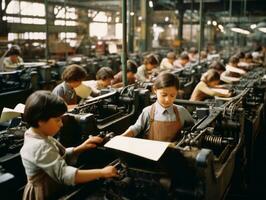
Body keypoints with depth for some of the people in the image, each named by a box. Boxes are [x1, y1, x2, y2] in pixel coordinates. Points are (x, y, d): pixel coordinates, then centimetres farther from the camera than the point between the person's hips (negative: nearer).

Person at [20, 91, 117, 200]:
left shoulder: (40, 135, 0)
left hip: (53, 190, 8)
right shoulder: (40, 147, -28)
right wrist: (102, 172, -33)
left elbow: (61, 157, 11)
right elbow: (64, 174, -34)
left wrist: (81, 148, -5)